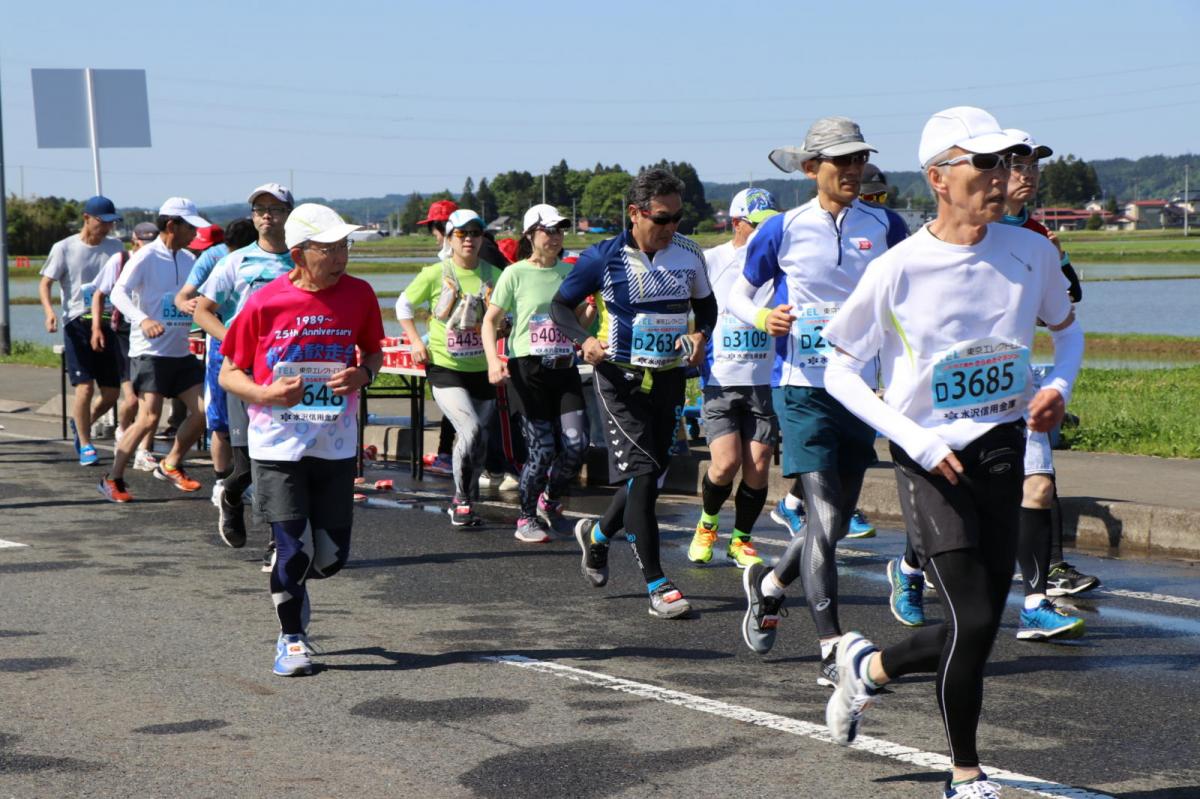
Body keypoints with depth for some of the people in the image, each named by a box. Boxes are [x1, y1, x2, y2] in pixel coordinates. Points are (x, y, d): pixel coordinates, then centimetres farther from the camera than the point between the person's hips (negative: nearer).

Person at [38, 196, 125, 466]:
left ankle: (81, 423, 32)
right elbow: (45, 283, -3)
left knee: (111, 392, 4)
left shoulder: (115, 247, 6)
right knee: (85, 386, -11)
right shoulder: (64, 248, -4)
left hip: (106, 324, 4)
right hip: (77, 324, -4)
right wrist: (49, 310, -21)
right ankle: (85, 445, 5)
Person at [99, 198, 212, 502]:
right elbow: (118, 293, -23)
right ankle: (113, 479, -1)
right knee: (148, 419, -15)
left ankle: (171, 465, 22)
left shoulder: (189, 260, 11)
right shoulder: (146, 257, -11)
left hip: (181, 351, 7)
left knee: (204, 411, 2)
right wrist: (142, 319, -39)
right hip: (150, 350, -7)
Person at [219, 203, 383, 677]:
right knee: (294, 548, -5)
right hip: (278, 445, -3)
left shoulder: (358, 295, 0)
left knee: (331, 555, 4)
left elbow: (374, 352, 15)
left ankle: (290, 587, 38)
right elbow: (229, 374, 1)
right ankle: (291, 637, 18)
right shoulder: (264, 304, -8)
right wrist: (267, 393, -18)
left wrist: (363, 375, -7)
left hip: (336, 445, 3)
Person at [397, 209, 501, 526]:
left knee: (477, 439, 9)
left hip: (481, 370, 4)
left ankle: (465, 502, 28)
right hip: (444, 368, -4)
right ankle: (462, 500, -5)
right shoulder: (436, 274, -5)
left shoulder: (493, 275, 2)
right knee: (472, 430, -21)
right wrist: (416, 341, 2)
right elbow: (404, 304, 9)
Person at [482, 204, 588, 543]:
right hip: (528, 369, -4)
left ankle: (550, 502, 21)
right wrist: (493, 360, -15)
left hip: (564, 367, 4)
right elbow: (490, 320, -1)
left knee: (576, 443, -7)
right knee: (542, 449, -7)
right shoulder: (516, 274, -3)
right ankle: (527, 519, 13)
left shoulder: (569, 272, 10)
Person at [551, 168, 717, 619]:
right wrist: (583, 340, -18)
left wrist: (701, 335, -3)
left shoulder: (689, 254, 2)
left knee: (653, 474, 11)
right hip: (621, 377, -5)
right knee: (641, 473, -14)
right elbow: (561, 305, 1)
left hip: (669, 377, 5)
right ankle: (657, 586, -11)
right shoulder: (605, 258, -9)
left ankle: (598, 534, 42)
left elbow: (705, 303, 19)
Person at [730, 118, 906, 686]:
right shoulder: (784, 229, -2)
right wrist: (763, 319, -12)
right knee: (824, 519, -12)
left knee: (837, 522, 12)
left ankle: (769, 584, 39)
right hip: (803, 387, -4)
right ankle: (832, 650, -7)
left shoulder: (884, 228, 4)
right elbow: (737, 296, 9)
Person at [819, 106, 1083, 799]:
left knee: (979, 629, 4)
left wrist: (1059, 386, -3)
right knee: (974, 622, -12)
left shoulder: (1031, 253, -1)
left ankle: (869, 667, 33)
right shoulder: (898, 270, -12)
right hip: (932, 461, -4)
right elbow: (841, 373, -5)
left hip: (1002, 450, 4)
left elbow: (1067, 326, 18)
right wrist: (916, 441, -16)